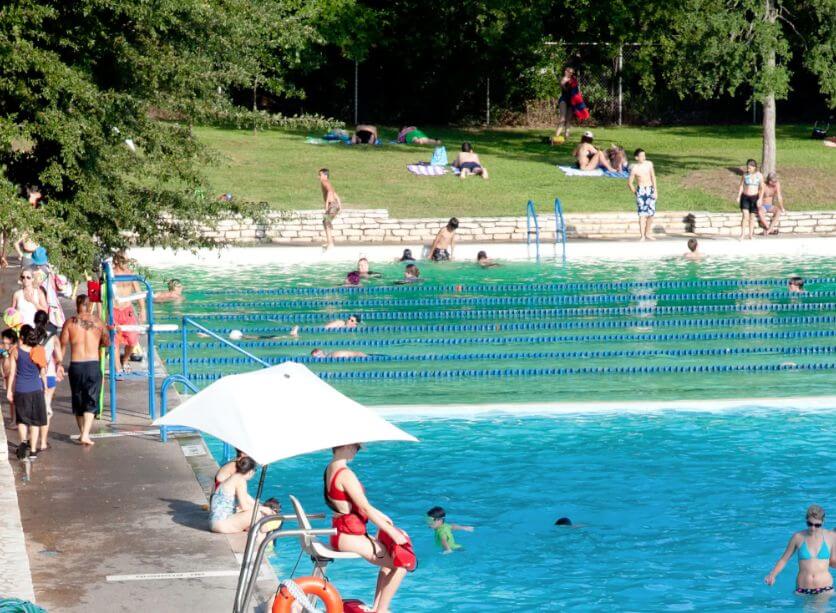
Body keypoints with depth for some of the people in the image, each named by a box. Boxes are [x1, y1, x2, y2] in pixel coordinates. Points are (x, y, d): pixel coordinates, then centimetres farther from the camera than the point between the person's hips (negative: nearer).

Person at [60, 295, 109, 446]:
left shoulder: (70, 322, -1)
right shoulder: (98, 322, 0)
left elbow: (62, 344, -1)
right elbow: (107, 342, 8)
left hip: (75, 365, 1)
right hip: (93, 365, -1)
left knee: (78, 401, 16)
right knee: (91, 401, 2)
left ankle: (83, 433, 24)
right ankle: (85, 434, -11)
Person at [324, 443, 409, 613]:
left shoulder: (331, 469, 11)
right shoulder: (346, 474, -20)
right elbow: (365, 508, -20)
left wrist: (381, 517, 21)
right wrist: (393, 533, -14)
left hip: (341, 533, 10)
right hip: (349, 536, -10)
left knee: (391, 554, 21)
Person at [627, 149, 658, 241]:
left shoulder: (649, 164, 0)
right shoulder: (634, 169, -11)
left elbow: (653, 177, 6)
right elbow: (629, 183, -4)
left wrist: (655, 190, 2)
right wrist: (635, 193, -1)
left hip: (650, 189, 4)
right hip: (641, 191, -4)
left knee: (651, 213, 8)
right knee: (642, 214, -9)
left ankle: (647, 234, 22)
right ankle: (642, 236, -8)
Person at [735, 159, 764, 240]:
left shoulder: (759, 176, -2)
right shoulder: (745, 175, 0)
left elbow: (762, 188, 0)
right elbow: (741, 186, 3)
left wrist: (760, 199, -9)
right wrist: (738, 197, -6)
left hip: (754, 197, 0)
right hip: (745, 197, 0)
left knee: (752, 216, 6)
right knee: (745, 215, -12)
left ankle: (750, 234, 14)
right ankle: (742, 234, -9)